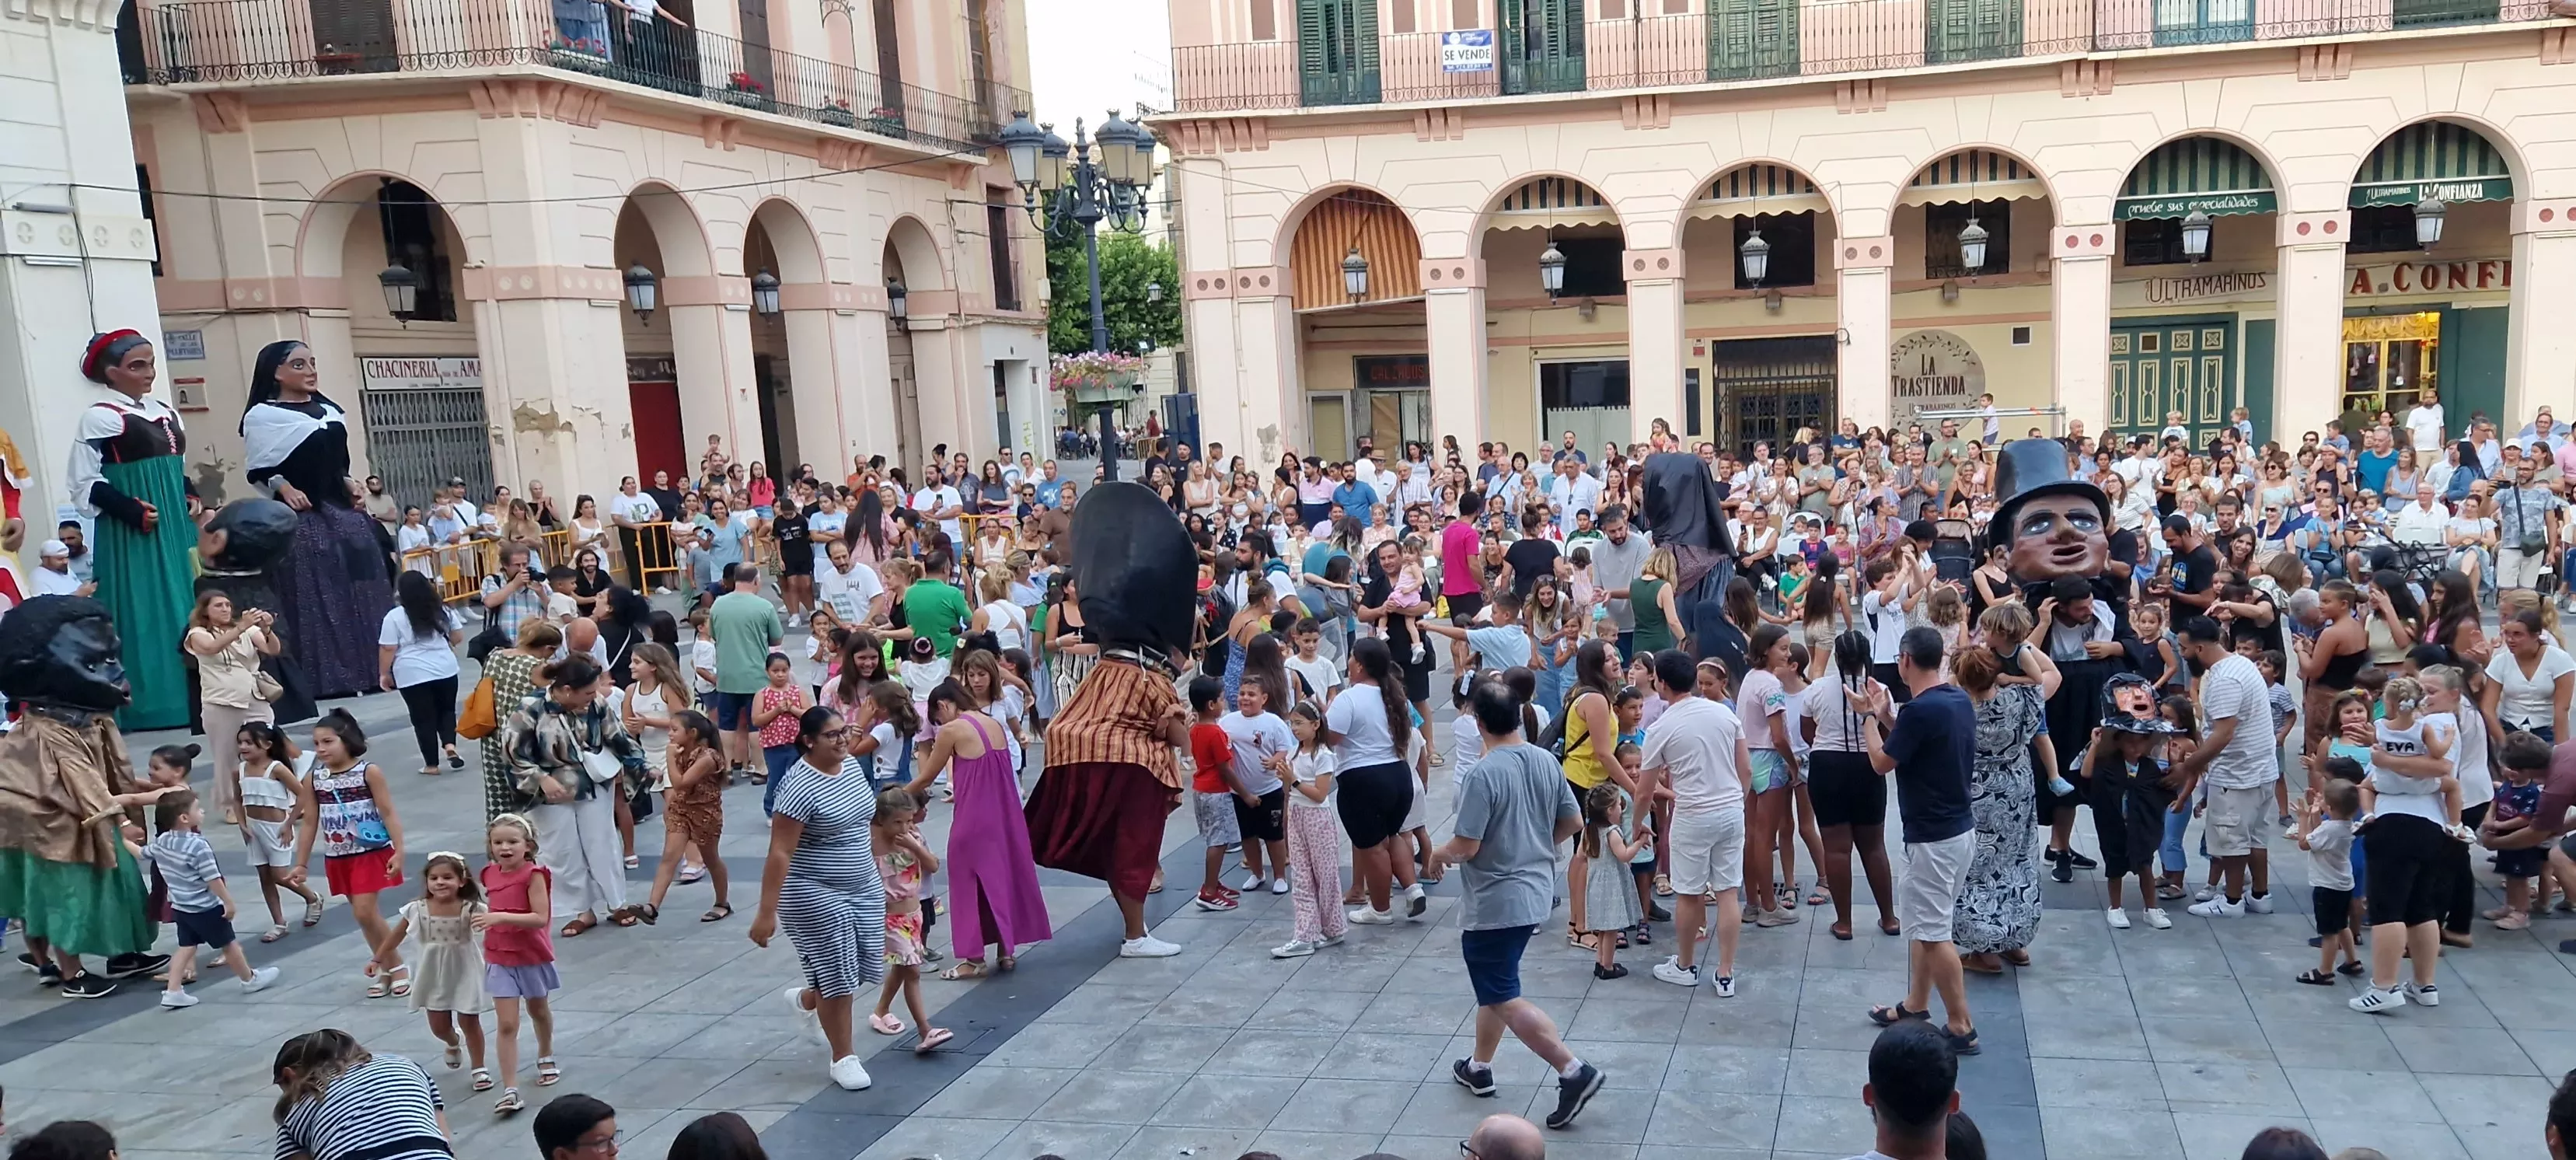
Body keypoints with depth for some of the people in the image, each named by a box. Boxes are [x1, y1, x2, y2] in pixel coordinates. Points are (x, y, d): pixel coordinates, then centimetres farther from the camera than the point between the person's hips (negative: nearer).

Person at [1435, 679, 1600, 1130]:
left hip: (1494, 903, -9)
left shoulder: (1481, 774, -23)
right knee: (1495, 986, 23)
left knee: (1503, 999, 0)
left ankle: (1574, 1071, -7)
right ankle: (1479, 1068, 35)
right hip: (1534, 893, 9)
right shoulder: (1547, 761, 0)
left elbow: (1466, 846, -23)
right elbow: (1573, 822, 8)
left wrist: (1439, 853, -1)